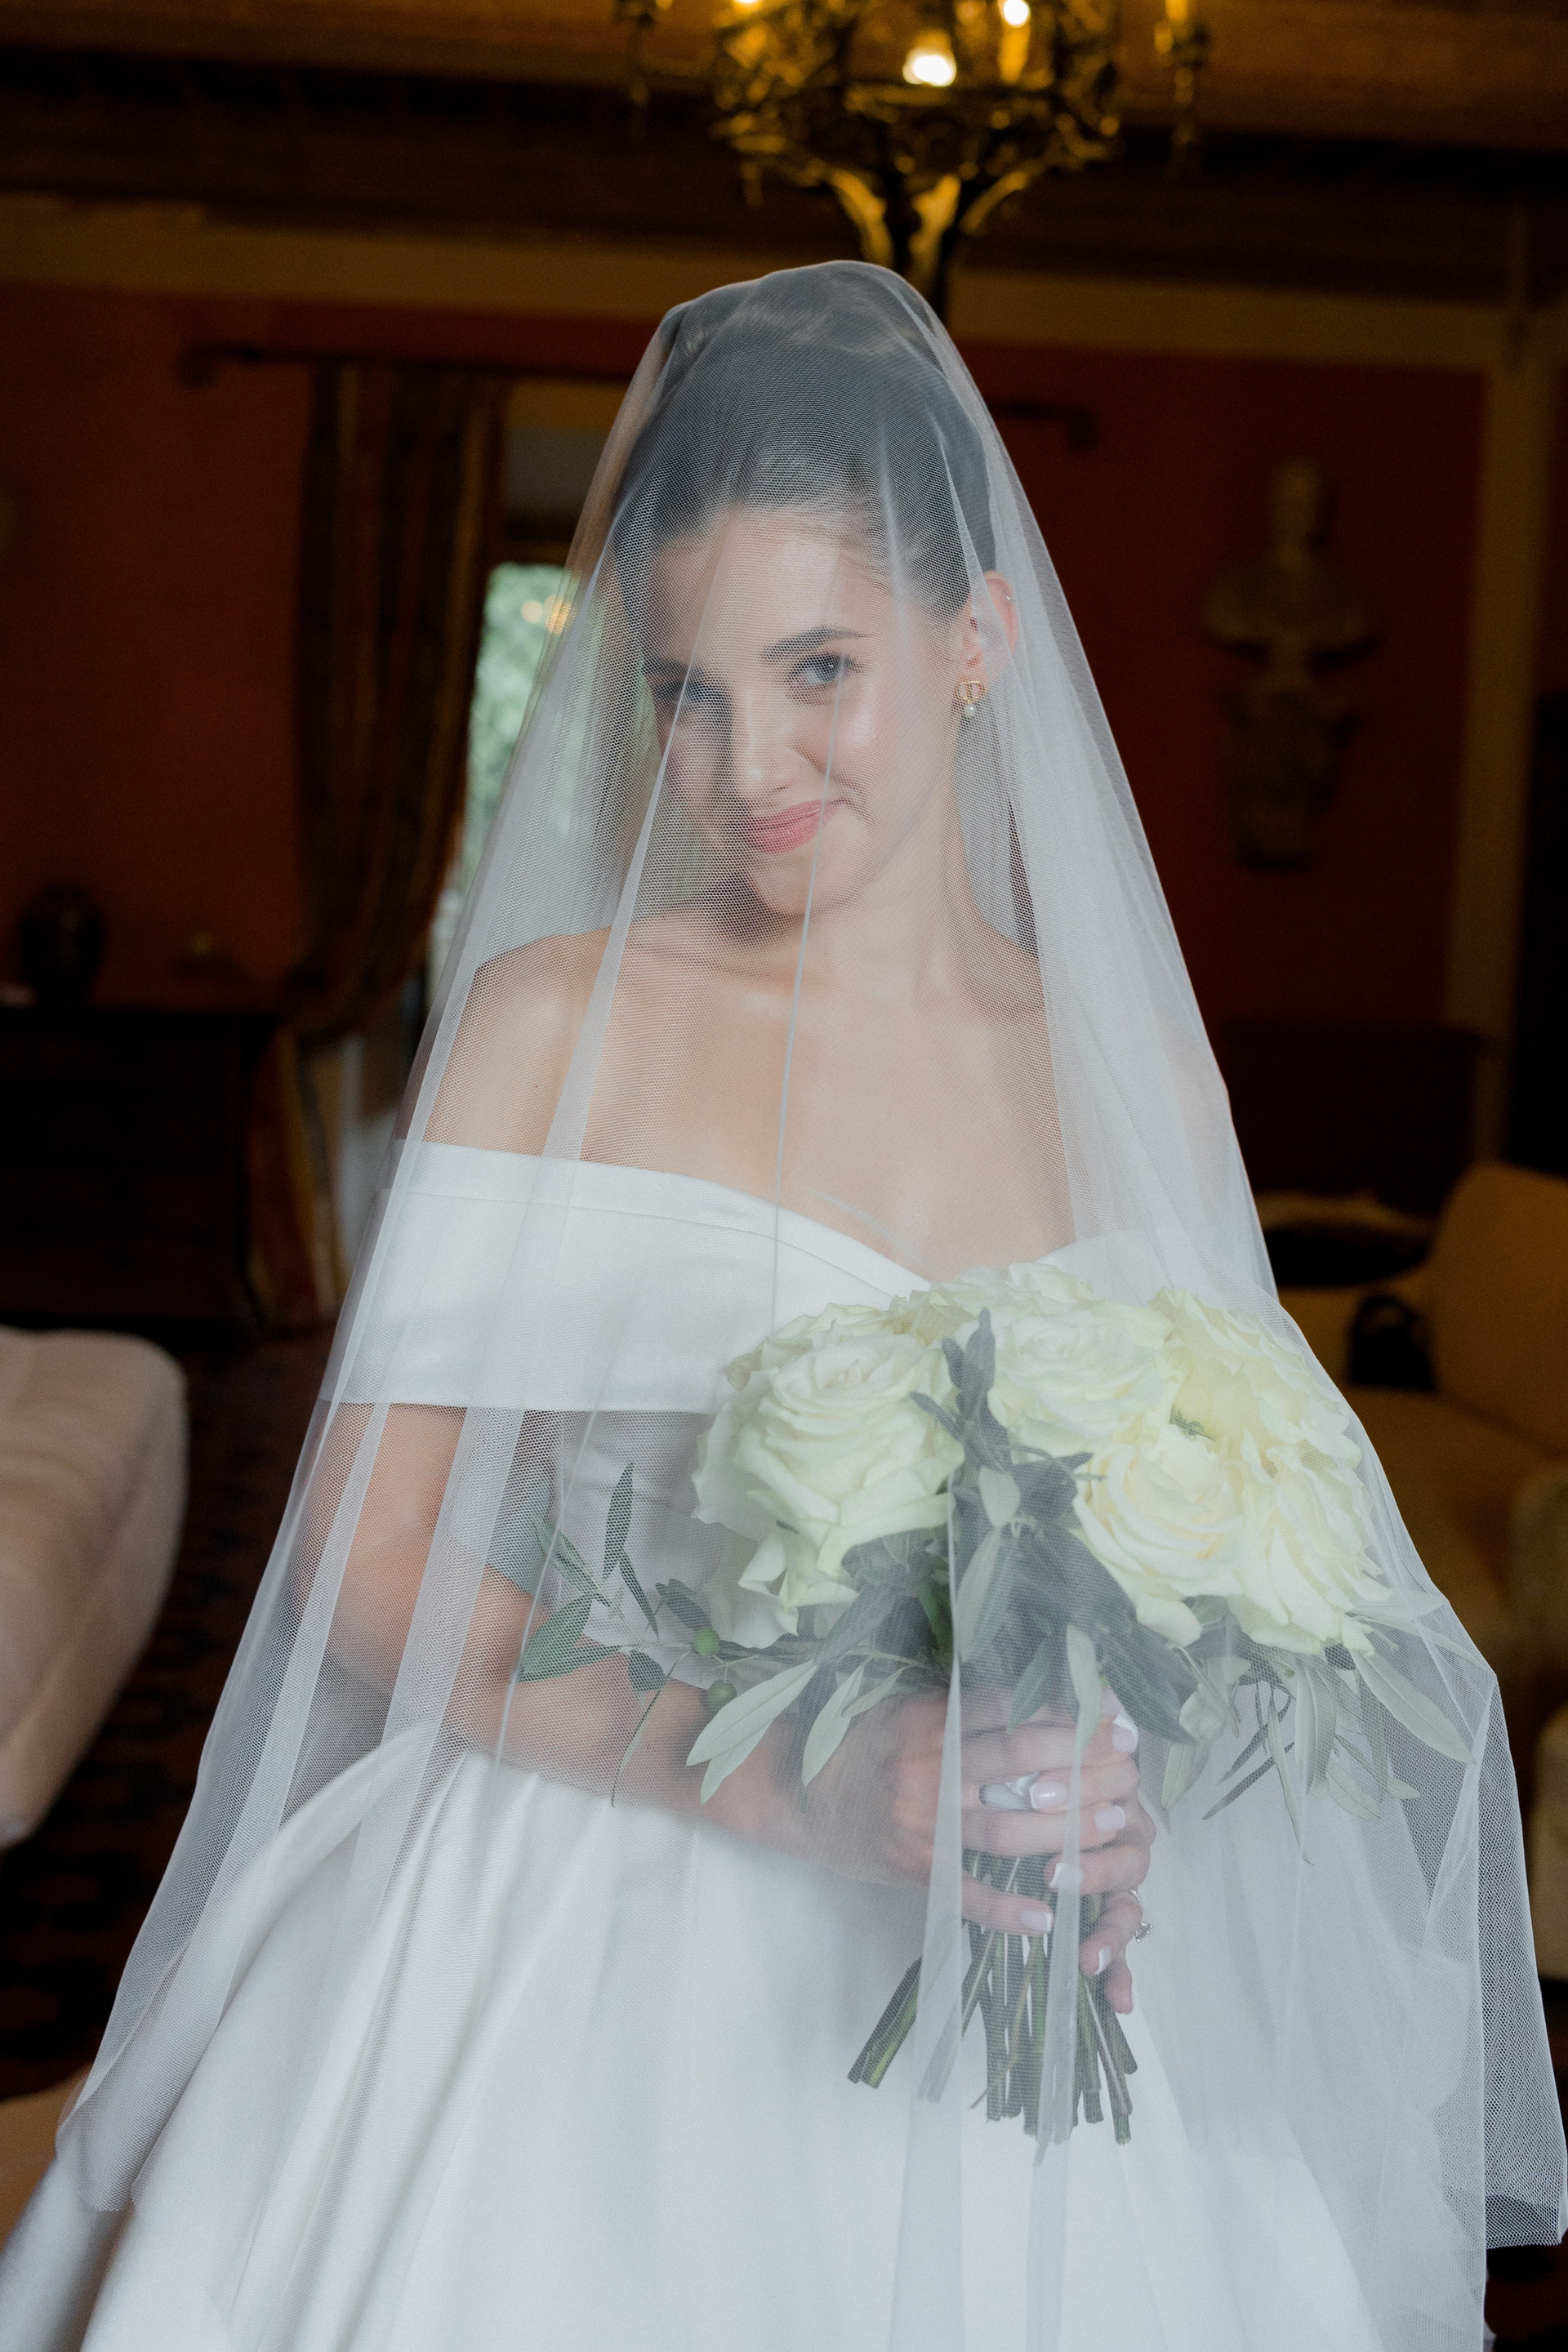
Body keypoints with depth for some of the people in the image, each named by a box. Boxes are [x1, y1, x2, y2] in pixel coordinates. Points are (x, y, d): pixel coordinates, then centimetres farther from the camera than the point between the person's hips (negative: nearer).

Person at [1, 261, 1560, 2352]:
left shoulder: (1134, 1072, 3)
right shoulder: (551, 1022, -5)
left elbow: (1202, 1581, 11)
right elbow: (373, 1557, -8)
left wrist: (1101, 1817, -9)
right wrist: (791, 1779, -19)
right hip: (574, 1937, -2)